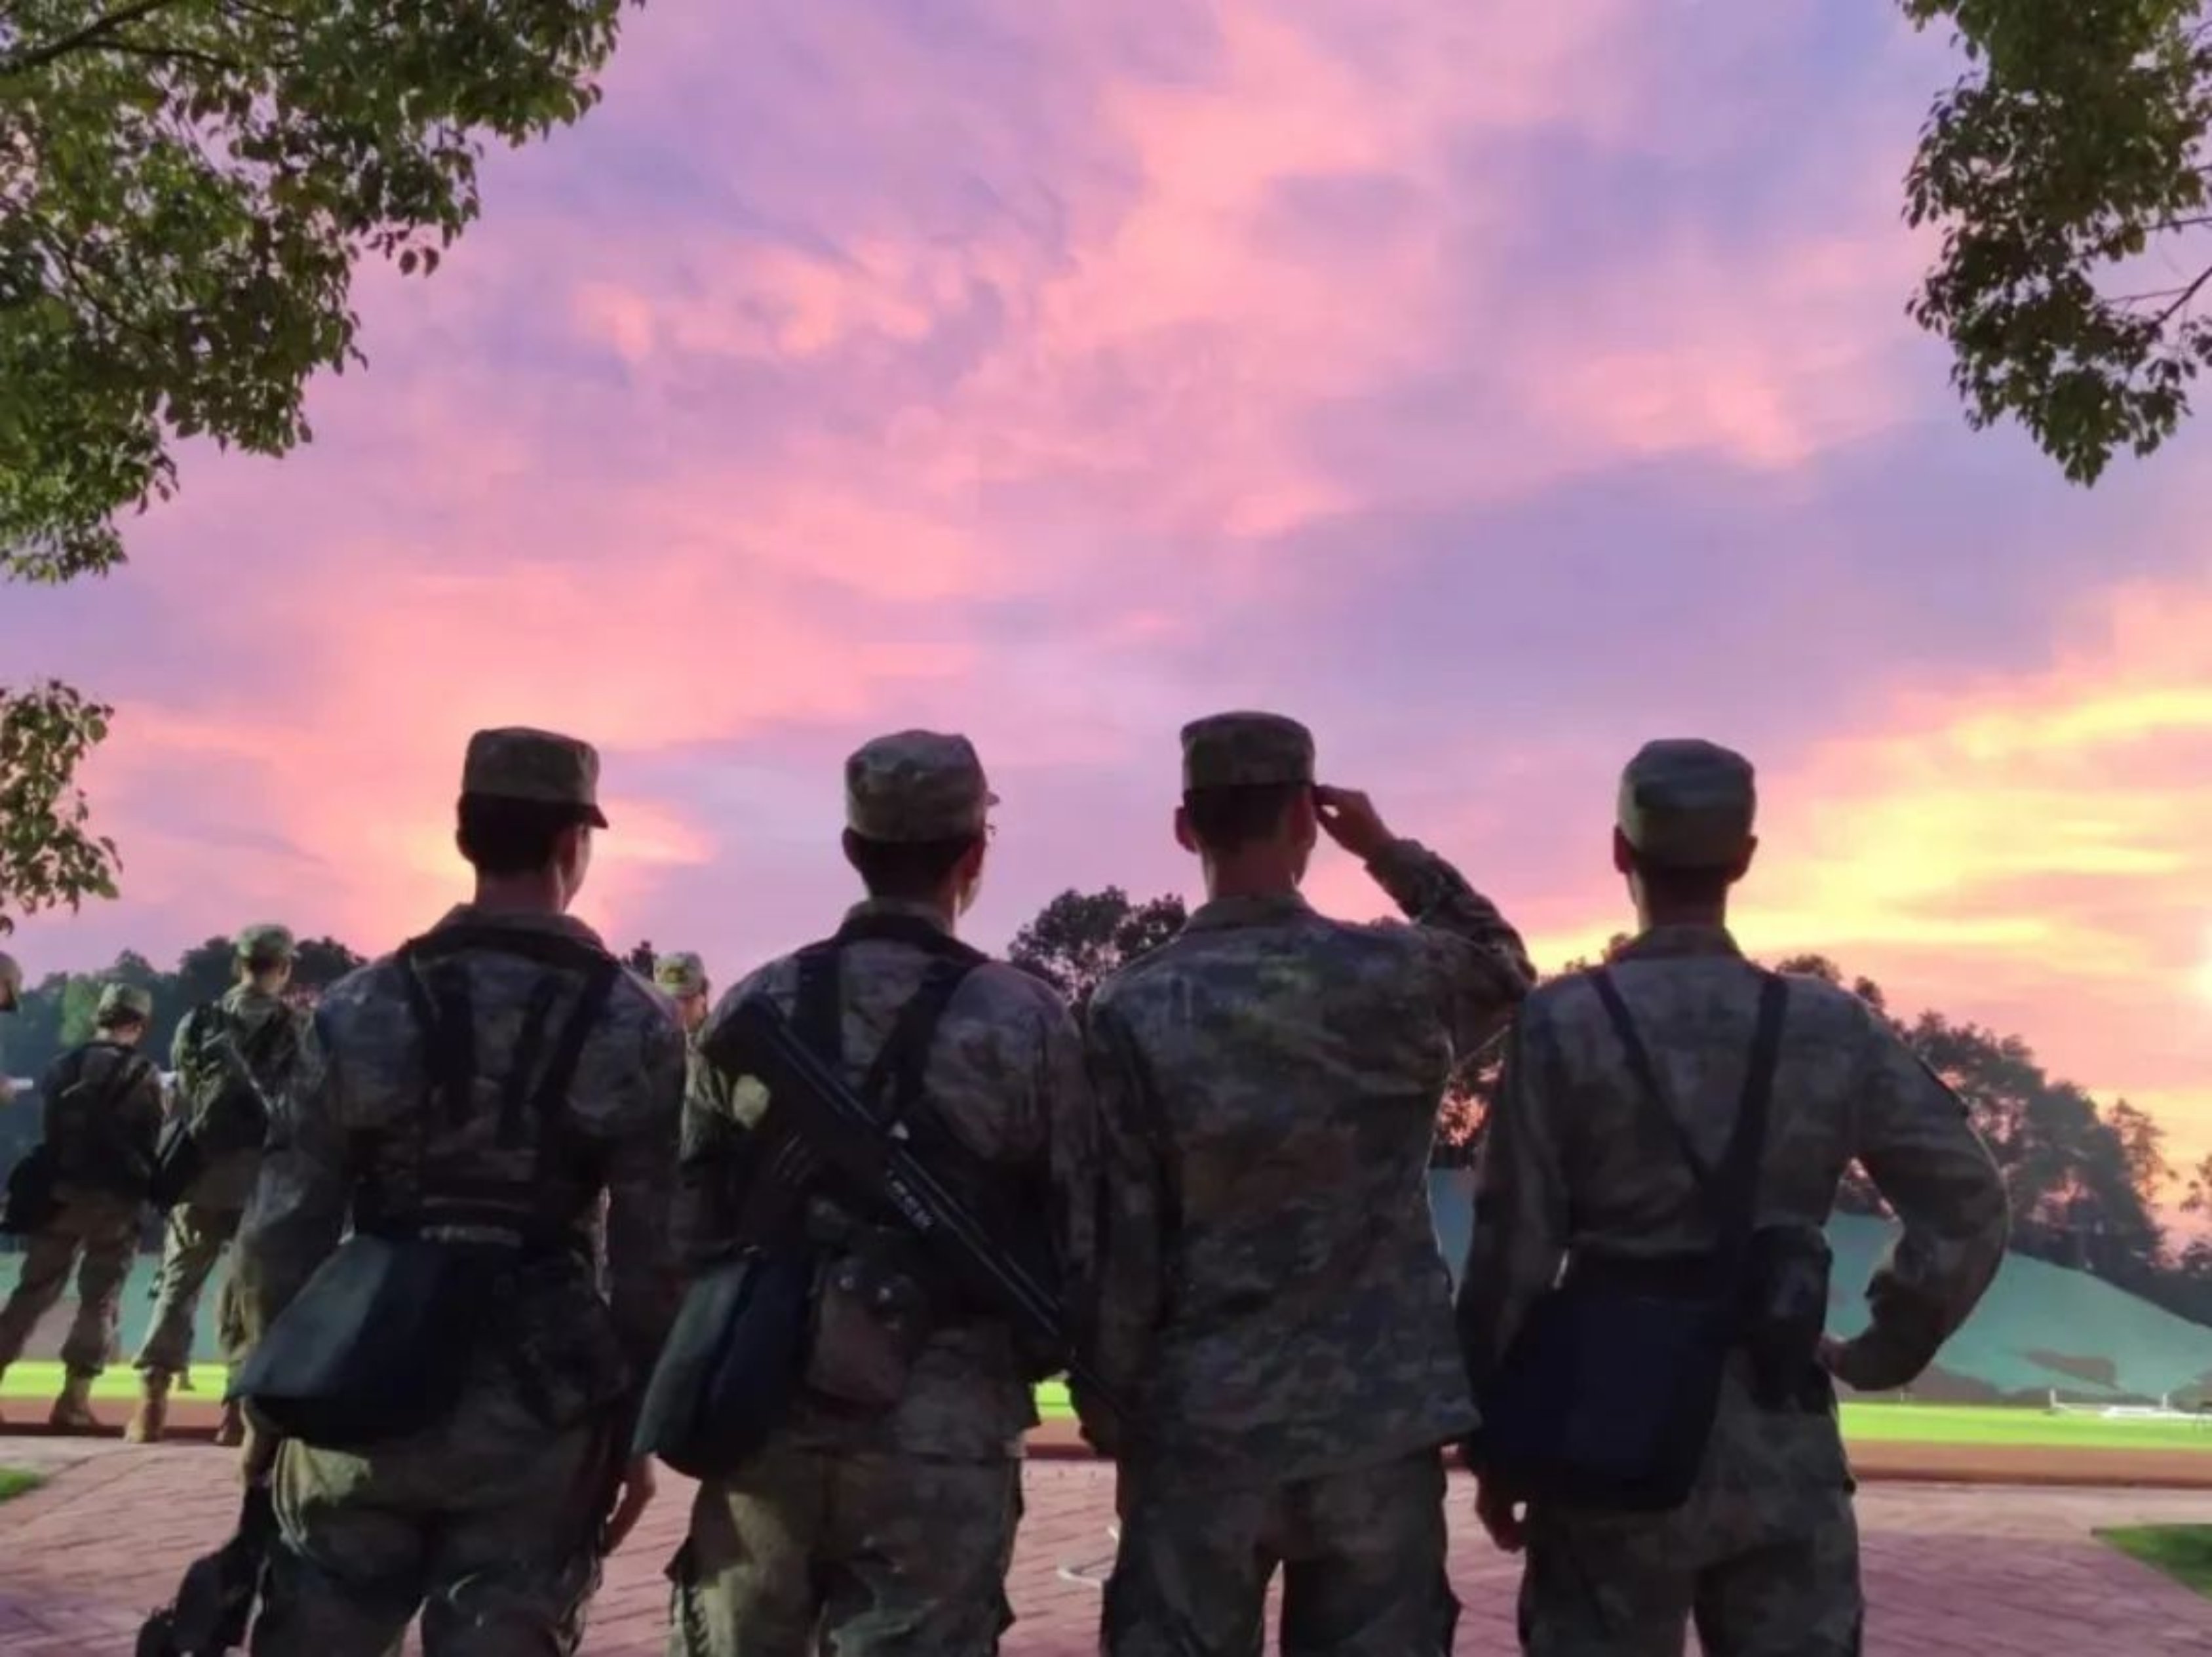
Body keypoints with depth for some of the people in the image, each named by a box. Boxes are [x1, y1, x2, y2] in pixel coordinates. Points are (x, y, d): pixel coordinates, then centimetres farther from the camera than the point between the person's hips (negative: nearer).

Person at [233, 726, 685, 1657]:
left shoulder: (360, 1006, -2)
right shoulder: (634, 1026, -6)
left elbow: (283, 1228, 0)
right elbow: (653, 1255, -6)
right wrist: (637, 1427, 3)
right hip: (535, 1413, -1)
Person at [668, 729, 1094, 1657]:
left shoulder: (749, 1007, 3)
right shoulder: (1025, 1020, -6)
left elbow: (688, 1219, 6)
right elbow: (1075, 1241, -4)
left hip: (762, 1416, 3)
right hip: (939, 1434, -3)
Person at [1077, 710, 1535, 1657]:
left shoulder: (1134, 1012, -10)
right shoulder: (1400, 979, -6)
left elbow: (1116, 1241, -7)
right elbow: (1506, 967, 18)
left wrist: (1106, 1399, 6)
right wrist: (1390, 852, 13)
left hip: (1201, 1424, -1)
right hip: (1382, 1416, 1)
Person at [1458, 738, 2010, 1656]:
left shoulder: (1561, 1023, -10)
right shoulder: (1835, 1028, -1)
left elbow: (1512, 1252, -9)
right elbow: (1968, 1210, 0)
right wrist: (1883, 1353, 12)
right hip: (1783, 1450, 3)